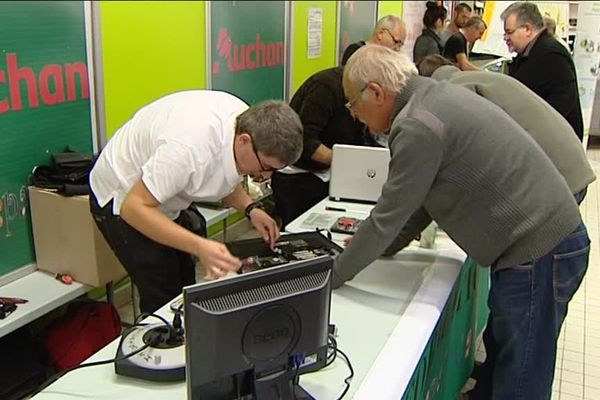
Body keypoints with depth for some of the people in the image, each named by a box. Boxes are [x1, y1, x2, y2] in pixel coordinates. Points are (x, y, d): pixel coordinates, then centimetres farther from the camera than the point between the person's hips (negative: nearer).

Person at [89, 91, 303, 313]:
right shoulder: (191, 147, -39)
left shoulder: (246, 120, -13)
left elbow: (223, 177, 5)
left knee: (186, 288, 7)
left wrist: (250, 209, -13)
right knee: (165, 298, -12)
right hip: (123, 201, -7)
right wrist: (199, 247, -42)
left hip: (163, 196, 7)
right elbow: (134, 208, -33)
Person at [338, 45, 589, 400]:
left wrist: (333, 276, -3)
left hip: (538, 251, -9)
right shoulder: (435, 96, 8)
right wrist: (375, 245, 17)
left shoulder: (417, 126, -21)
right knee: (499, 358, 22)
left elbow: (388, 217, -16)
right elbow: (418, 195, 16)